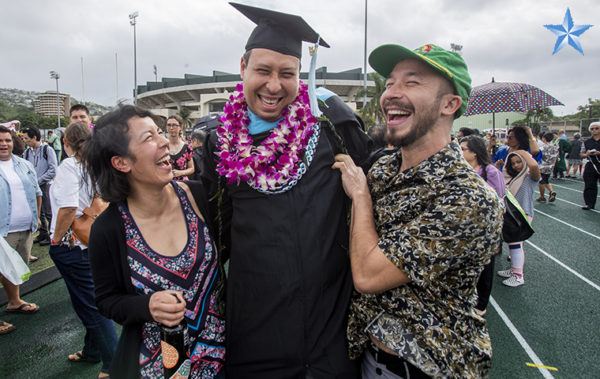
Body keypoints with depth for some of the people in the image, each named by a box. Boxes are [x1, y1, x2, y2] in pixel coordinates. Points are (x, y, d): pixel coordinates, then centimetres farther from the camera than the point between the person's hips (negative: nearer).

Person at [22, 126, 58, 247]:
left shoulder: (47, 150, -10)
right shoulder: (27, 152, 5)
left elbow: (53, 171, -13)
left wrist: (38, 180, -14)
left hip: (45, 186, -5)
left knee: (48, 213, 2)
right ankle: (43, 234, 29)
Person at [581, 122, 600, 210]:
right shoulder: (586, 142, 8)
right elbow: (582, 155, 11)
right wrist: (587, 154, -10)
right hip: (591, 167, 2)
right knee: (589, 186, 2)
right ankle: (589, 204, 7)